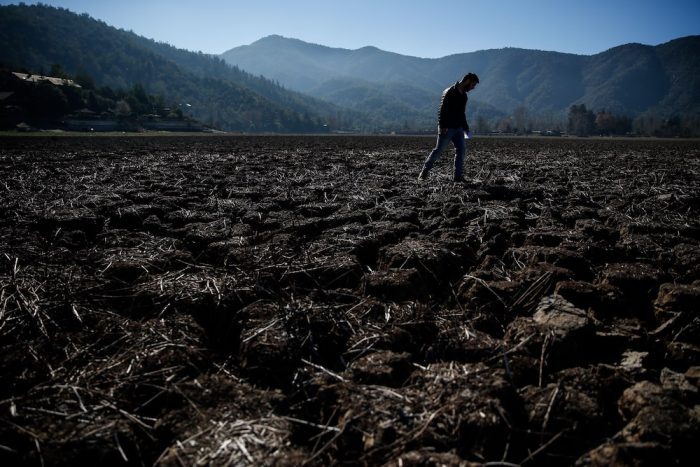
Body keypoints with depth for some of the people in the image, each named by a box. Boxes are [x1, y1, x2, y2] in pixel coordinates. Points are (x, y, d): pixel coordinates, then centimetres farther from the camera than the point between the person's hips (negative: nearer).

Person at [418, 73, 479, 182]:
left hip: (458, 128, 8)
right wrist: (442, 126, -24)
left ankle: (458, 176, 2)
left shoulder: (463, 95, 16)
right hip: (447, 128, -8)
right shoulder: (450, 92, -11)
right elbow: (442, 110, -17)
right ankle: (424, 173, 6)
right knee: (438, 150, -5)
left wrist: (465, 127, 22)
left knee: (461, 149, -1)